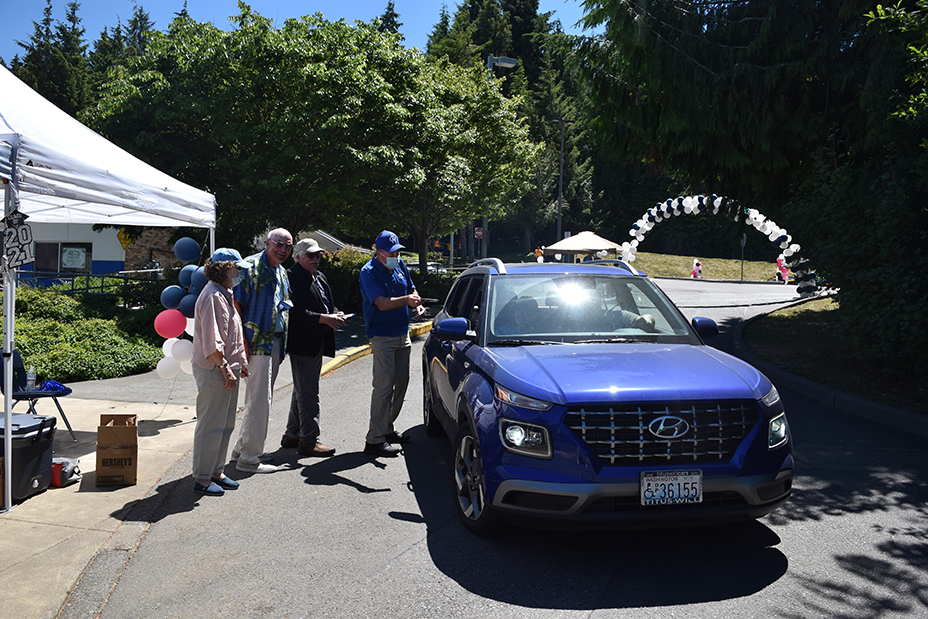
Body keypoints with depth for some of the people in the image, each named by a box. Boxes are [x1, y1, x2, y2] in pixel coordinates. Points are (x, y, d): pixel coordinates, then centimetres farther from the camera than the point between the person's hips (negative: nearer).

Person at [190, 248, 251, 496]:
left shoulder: (225, 294, 17)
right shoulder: (212, 296, -16)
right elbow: (211, 341, -21)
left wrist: (240, 362, 19)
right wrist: (225, 368, -19)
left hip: (227, 369, 10)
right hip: (214, 372, -10)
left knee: (226, 424, 16)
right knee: (210, 426, -3)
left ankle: (216, 472, 26)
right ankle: (202, 478, 7)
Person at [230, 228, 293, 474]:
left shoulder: (282, 272, 16)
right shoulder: (251, 267, -11)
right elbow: (236, 303, -15)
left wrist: (282, 346, 16)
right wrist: (242, 341, -20)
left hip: (275, 343, 9)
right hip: (256, 343, -9)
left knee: (262, 398, 15)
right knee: (259, 400, -7)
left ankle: (242, 448, 28)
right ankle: (249, 458, 3)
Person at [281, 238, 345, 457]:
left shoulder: (319, 277, 18)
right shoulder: (292, 276, -12)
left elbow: (327, 305, 22)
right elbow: (297, 312, -20)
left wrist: (335, 315, 0)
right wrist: (323, 319, -25)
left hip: (317, 344, 10)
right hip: (301, 342, -10)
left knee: (302, 390, 17)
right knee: (308, 393, -7)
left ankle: (292, 435, 28)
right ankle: (308, 441, 0)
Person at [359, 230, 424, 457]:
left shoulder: (399, 265, 8)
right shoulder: (369, 272, -14)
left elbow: (411, 289, 21)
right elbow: (382, 303, -26)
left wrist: (418, 304, 0)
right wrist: (406, 300, -39)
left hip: (402, 334, 8)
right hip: (382, 336, -8)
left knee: (401, 383, 12)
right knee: (384, 385, -12)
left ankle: (387, 428, 26)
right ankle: (375, 439, -8)